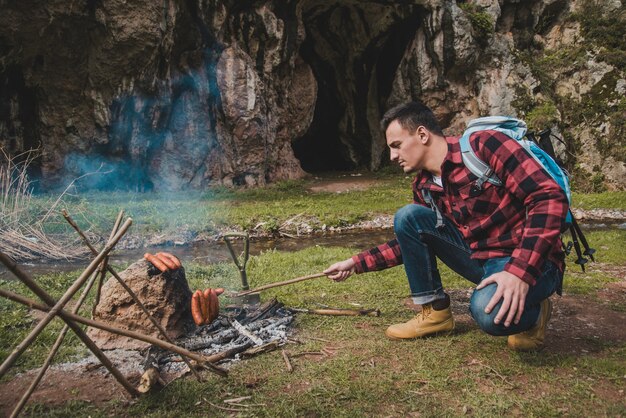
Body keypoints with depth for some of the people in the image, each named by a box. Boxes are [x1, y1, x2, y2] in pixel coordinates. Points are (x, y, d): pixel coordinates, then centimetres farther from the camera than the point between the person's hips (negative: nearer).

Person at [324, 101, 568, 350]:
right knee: (406, 217, -7)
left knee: (489, 311, -38)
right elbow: (411, 242, 17)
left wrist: (520, 271, -31)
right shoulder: (424, 187, 5)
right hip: (478, 257, 7)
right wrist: (357, 263, 10)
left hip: (529, 263, -6)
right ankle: (435, 312, 3)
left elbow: (550, 198, -23)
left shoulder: (485, 147, -17)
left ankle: (532, 310, -1)